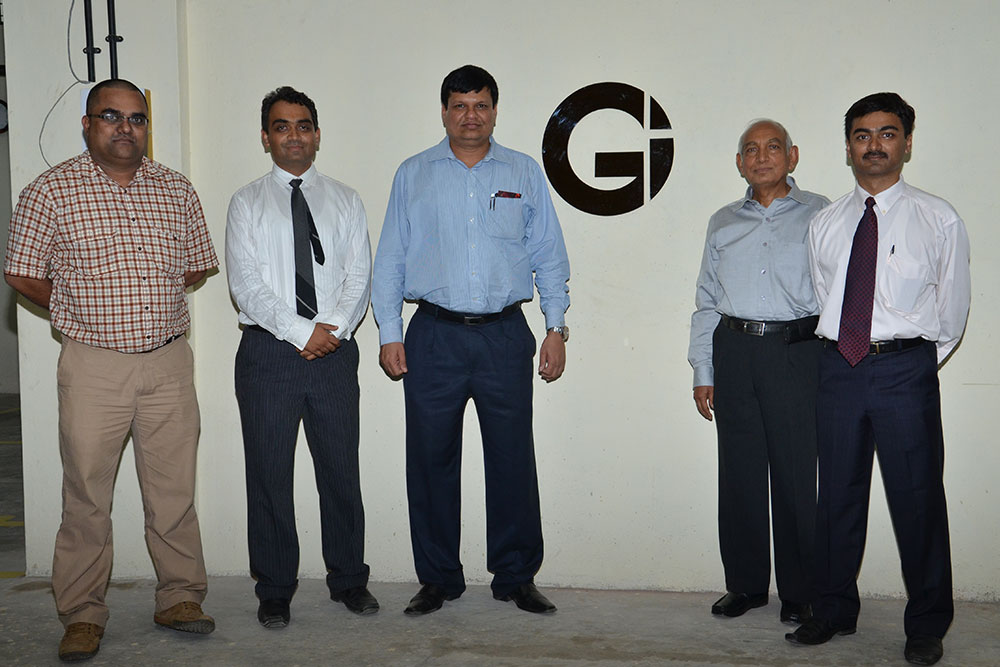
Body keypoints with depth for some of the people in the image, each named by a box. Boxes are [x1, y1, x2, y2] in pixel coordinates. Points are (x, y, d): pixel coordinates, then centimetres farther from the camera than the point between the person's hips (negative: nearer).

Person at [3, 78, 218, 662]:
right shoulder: (50, 192, -1)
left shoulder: (177, 190, 8)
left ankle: (181, 598, 20)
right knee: (86, 493, 2)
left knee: (175, 489, 7)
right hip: (92, 366, -2)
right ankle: (83, 616, 15)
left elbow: (198, 264, 17)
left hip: (169, 361, 3)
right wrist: (83, 314, 7)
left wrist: (152, 305, 11)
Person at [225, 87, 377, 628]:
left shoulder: (345, 201, 12)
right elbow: (246, 284, -4)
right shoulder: (247, 204, 5)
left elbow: (359, 275, 3)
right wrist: (300, 332, -13)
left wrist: (334, 328, -13)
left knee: (341, 470, 6)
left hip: (334, 351, 2)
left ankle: (348, 580, 21)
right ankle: (274, 590, 16)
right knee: (269, 474, 4)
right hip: (268, 353, -1)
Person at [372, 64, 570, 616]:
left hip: (504, 336, 0)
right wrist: (389, 333, 1)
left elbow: (549, 256, 11)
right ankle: (438, 579, 17)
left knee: (513, 461, 2)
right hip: (434, 337, 0)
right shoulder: (413, 175, 10)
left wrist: (556, 327, 3)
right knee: (431, 461, 3)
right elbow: (390, 259, 9)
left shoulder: (524, 173, 10)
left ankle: (516, 578, 16)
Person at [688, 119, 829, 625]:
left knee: (796, 473, -2)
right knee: (739, 473, 6)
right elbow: (706, 302, 16)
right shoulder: (722, 223, 17)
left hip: (797, 351, -3)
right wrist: (703, 372, 10)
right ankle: (745, 584, 18)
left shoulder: (818, 214, 7)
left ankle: (799, 593, 11)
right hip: (734, 351, 3)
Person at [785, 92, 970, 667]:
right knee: (839, 495, 11)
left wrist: (914, 363, 7)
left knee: (918, 497, 1)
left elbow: (952, 309, 5)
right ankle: (835, 610, 25)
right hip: (839, 366, 4)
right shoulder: (826, 225, 11)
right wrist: (844, 353, 9)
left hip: (905, 369, -3)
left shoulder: (939, 220, 1)